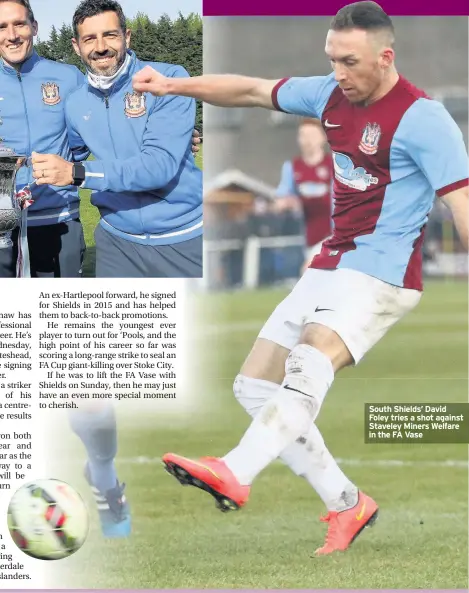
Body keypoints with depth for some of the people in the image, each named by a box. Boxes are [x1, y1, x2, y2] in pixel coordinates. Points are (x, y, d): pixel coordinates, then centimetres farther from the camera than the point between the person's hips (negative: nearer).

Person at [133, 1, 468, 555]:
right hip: (330, 268, 9)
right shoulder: (331, 95, 7)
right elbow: (252, 91, 20)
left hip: (380, 275, -9)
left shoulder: (422, 118, -16)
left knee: (309, 364, -32)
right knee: (254, 385, 6)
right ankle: (346, 503, 8)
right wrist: (176, 86, 10)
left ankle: (235, 475, -48)